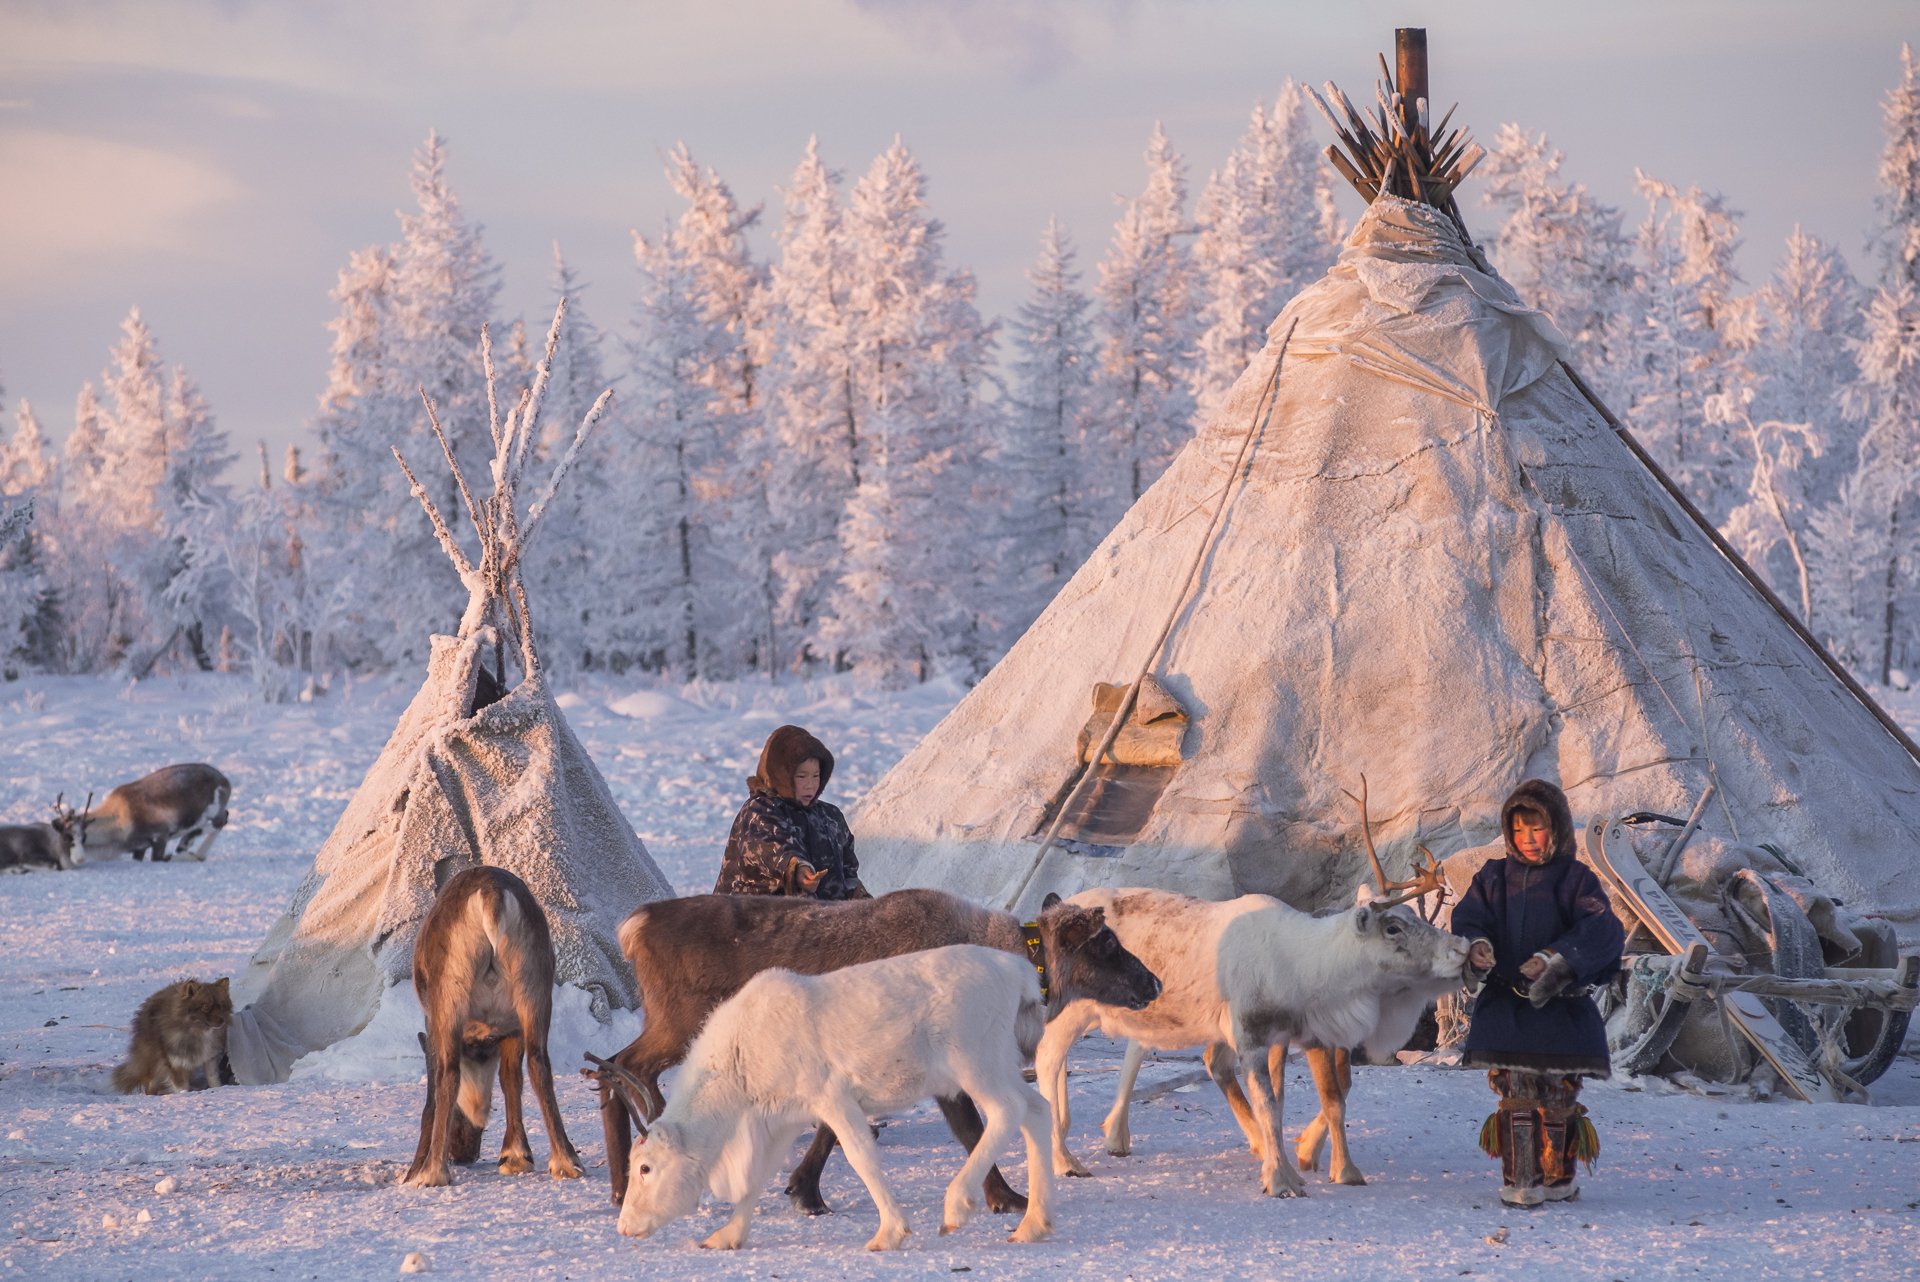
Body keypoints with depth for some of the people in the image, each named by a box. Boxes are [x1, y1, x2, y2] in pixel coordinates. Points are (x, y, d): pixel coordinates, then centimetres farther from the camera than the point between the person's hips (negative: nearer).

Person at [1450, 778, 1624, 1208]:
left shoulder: (1576, 880, 1)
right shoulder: (1494, 878, 11)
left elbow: (1603, 931, -12)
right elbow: (1468, 918, -1)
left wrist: (1557, 959, -26)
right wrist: (1476, 946, -25)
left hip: (1560, 1008, -2)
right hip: (1505, 1006, 2)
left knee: (1557, 1096, 2)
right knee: (1516, 1094, -4)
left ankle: (1558, 1177, 15)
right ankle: (1520, 1180, 0)